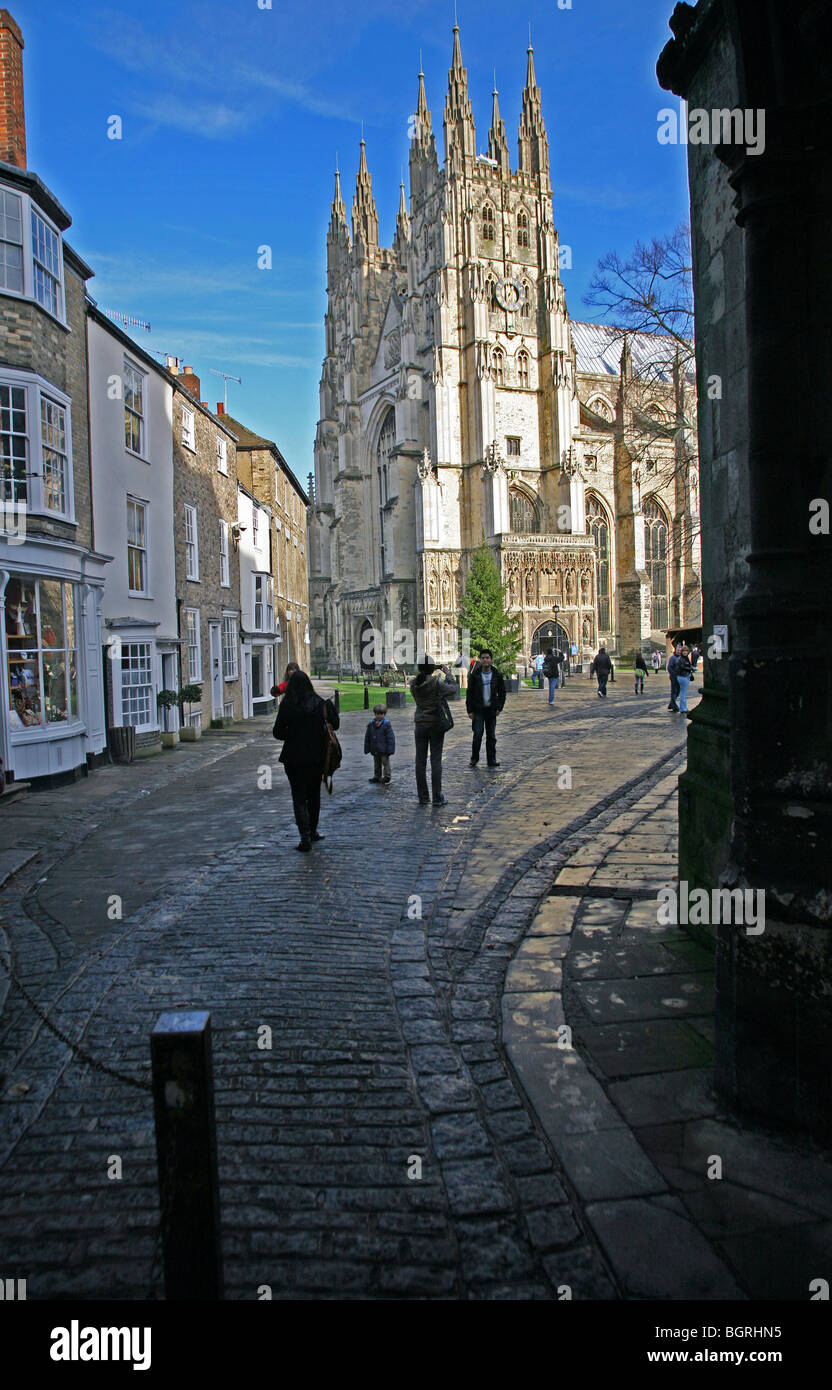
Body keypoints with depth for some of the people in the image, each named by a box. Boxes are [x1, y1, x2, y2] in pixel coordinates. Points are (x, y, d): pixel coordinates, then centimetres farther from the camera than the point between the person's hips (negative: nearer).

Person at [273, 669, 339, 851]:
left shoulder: (286, 705, -9)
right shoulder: (319, 703, -5)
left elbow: (278, 732, -7)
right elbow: (335, 724, 1)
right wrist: (331, 707, 15)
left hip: (293, 757, -2)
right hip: (316, 756, 2)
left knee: (299, 797, 3)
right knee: (314, 794, 18)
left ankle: (305, 837, -8)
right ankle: (312, 832, 29)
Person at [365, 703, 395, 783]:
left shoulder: (386, 724, -11)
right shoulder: (371, 724, 2)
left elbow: (390, 737, -11)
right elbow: (367, 737, 10)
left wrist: (390, 749, -14)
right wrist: (367, 748, 9)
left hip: (384, 749, -5)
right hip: (375, 749, 5)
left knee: (385, 762, 1)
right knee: (376, 763, 16)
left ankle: (386, 776, 8)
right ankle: (377, 776, 27)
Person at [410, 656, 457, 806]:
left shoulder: (414, 683, -3)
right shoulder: (436, 682, -15)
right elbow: (453, 689, -2)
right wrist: (447, 674, 12)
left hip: (420, 724, 4)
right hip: (436, 724, -4)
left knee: (420, 761, 7)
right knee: (436, 761, 1)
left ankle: (423, 797, 11)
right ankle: (437, 798, 3)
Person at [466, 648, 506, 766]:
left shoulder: (497, 675, 1)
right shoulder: (475, 675, -4)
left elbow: (502, 692, 9)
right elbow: (470, 693, -1)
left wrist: (499, 707, 0)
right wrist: (470, 710, -6)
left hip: (491, 710, 2)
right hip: (478, 710, -2)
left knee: (491, 736, 6)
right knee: (478, 734, -8)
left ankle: (491, 759, 14)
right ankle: (474, 758, 7)